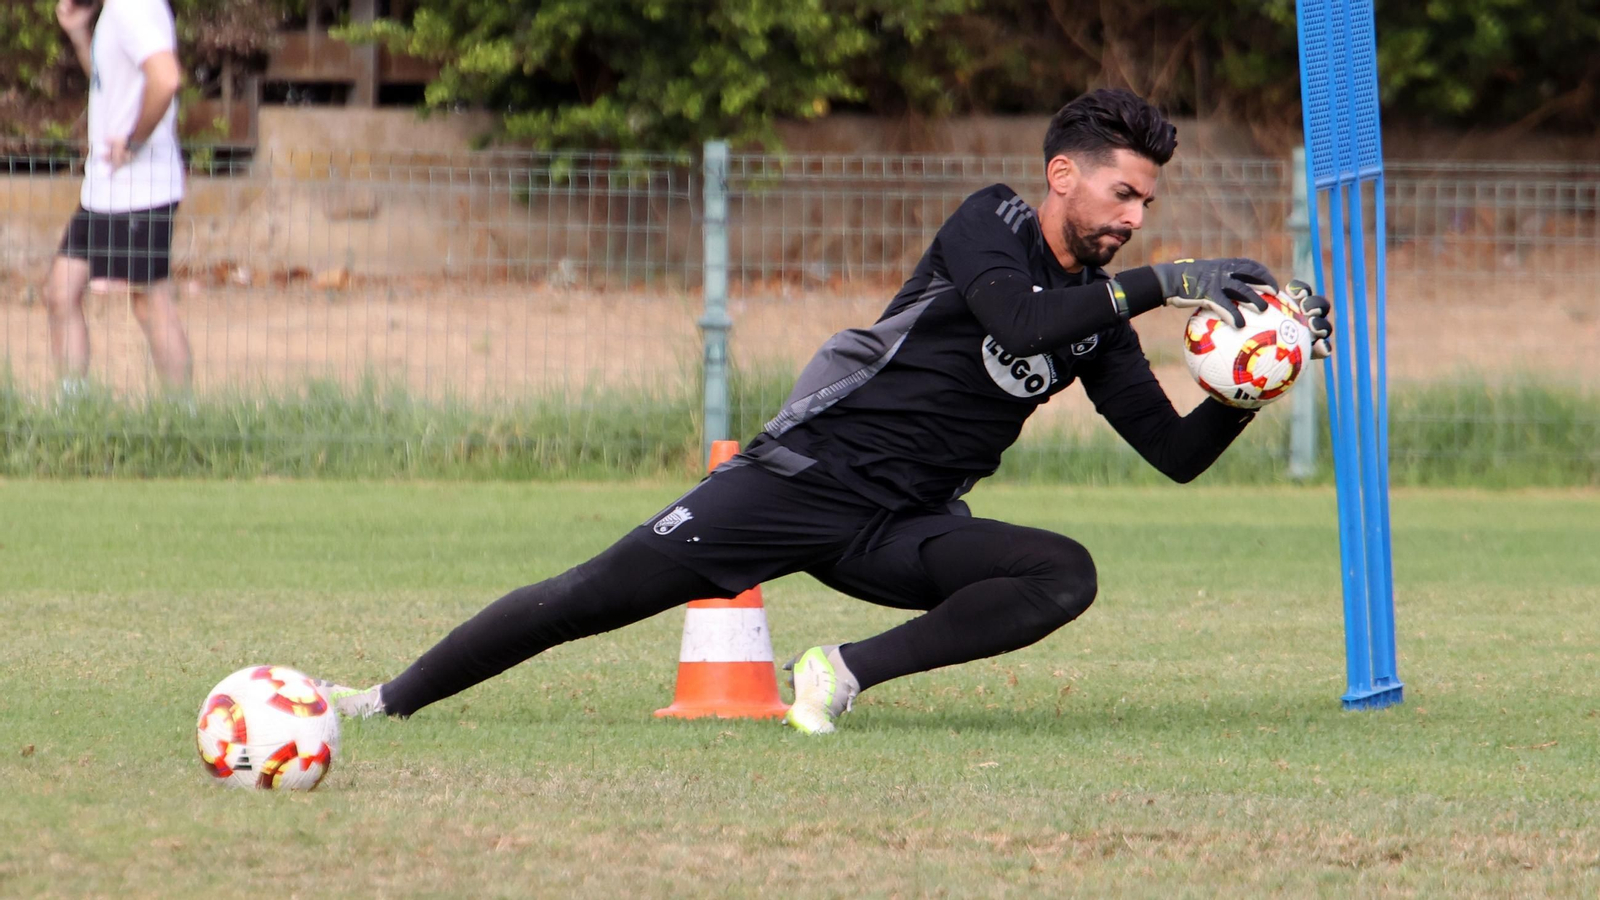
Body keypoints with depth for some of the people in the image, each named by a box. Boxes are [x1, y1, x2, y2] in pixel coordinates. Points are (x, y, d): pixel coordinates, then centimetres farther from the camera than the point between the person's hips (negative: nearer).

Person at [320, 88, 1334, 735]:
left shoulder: (1098, 314, 9)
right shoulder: (990, 224, -7)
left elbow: (1176, 452, 7)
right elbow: (1018, 320, -28)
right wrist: (1165, 284, -28)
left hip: (903, 529, 5)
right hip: (808, 473, -5)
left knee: (1066, 576, -21)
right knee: (591, 597, -11)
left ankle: (849, 675, -16)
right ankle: (390, 702, 3)